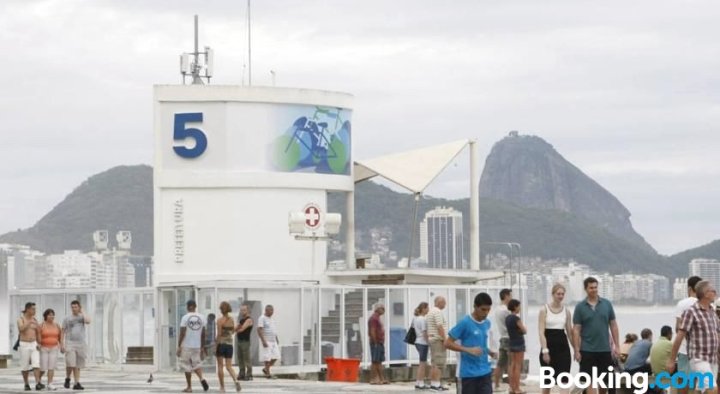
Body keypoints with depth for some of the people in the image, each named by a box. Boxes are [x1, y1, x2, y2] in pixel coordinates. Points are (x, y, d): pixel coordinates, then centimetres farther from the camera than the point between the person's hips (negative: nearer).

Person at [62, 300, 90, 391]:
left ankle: (77, 384, 6)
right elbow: (63, 332, 6)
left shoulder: (82, 317, 8)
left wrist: (82, 313, -5)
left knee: (78, 365, 3)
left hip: (81, 343, 2)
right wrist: (62, 344, -1)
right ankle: (67, 379, 8)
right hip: (70, 343, -2)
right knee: (70, 363, -15)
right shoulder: (67, 319, 5)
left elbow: (88, 321, -15)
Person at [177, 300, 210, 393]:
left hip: (186, 346, -4)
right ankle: (201, 378, -13)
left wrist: (179, 346, -4)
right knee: (197, 364, 14)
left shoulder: (185, 318, -9)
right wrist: (202, 347, 17)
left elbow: (182, 334, -11)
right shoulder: (201, 317, 4)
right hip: (197, 346, 4)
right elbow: (203, 334, 8)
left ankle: (189, 387, 10)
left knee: (187, 366, 6)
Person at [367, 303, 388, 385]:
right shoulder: (373, 318, -13)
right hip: (376, 343, -10)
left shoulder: (377, 318, 18)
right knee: (375, 361, -7)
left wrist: (381, 342, 17)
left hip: (380, 343, 10)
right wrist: (375, 343, -20)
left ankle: (381, 379, 11)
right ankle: (373, 379, -4)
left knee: (379, 362, 10)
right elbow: (372, 332, -19)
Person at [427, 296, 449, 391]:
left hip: (432, 339, 10)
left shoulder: (430, 312, 18)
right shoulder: (438, 312, -13)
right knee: (439, 363, -10)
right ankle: (436, 384, -13)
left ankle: (433, 383, 13)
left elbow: (428, 328, 21)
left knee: (434, 363, 12)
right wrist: (444, 340, -20)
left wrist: (428, 340, 23)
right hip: (439, 340, -10)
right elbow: (440, 327, -20)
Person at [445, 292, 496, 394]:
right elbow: (447, 343, -12)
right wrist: (468, 350, -23)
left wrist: (489, 352, 4)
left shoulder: (487, 323, 9)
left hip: (485, 372, 5)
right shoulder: (465, 323, -11)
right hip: (469, 374, -5)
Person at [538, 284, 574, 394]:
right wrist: (545, 351, -17)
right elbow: (541, 332, -8)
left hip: (562, 347, 2)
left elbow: (570, 332, 12)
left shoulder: (566, 311, 7)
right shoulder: (544, 310, -3)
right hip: (549, 346, -2)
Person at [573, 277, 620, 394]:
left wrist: (617, 345, 2)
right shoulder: (580, 307, -1)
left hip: (604, 349, 2)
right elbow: (576, 330, -2)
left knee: (604, 380, 10)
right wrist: (577, 350, -8)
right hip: (587, 350, -2)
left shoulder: (607, 304, 5)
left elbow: (613, 325, 8)